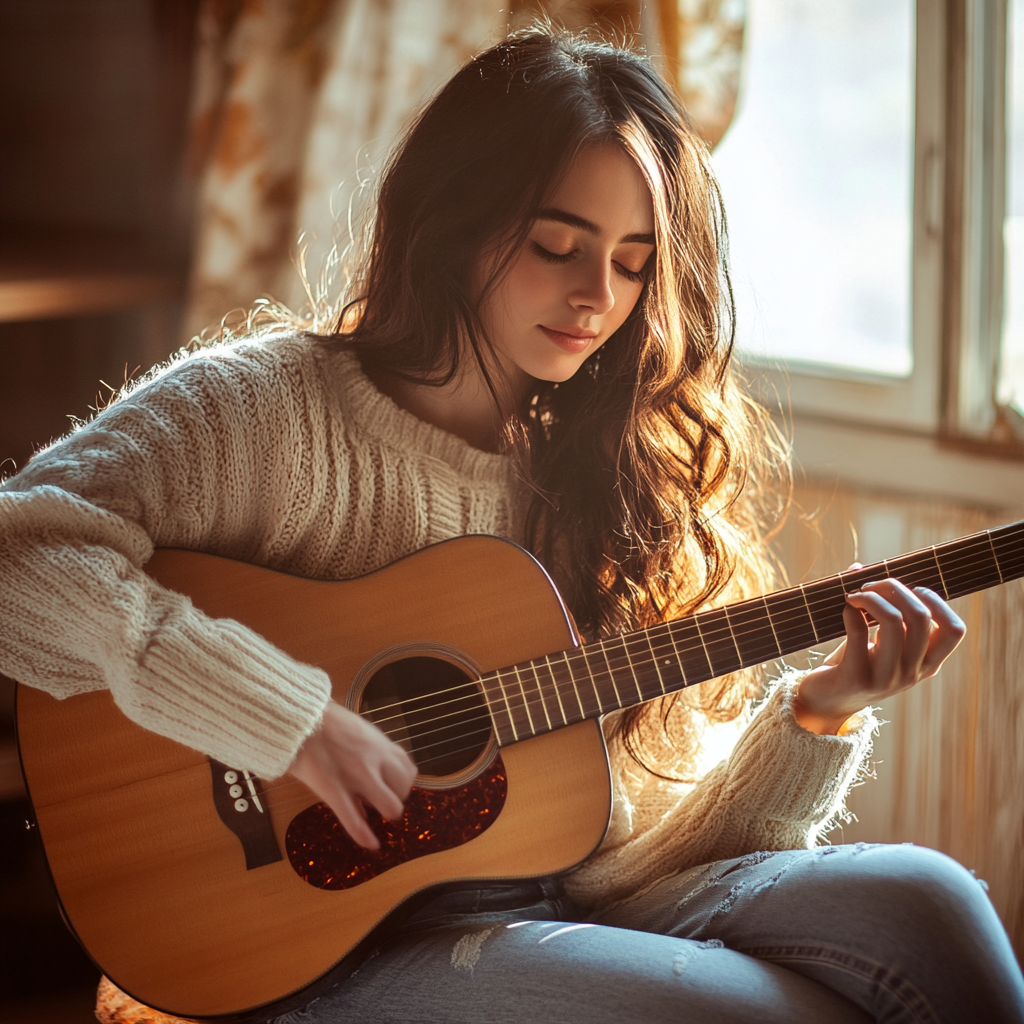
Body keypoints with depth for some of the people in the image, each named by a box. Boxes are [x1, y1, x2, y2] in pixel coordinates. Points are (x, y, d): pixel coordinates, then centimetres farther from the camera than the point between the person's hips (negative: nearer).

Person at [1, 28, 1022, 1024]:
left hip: (573, 914, 6)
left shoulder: (608, 474, 10)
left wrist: (818, 714, -6)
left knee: (919, 897, -21)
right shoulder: (273, 406, -5)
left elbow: (642, 847, 9)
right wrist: (289, 716, -24)